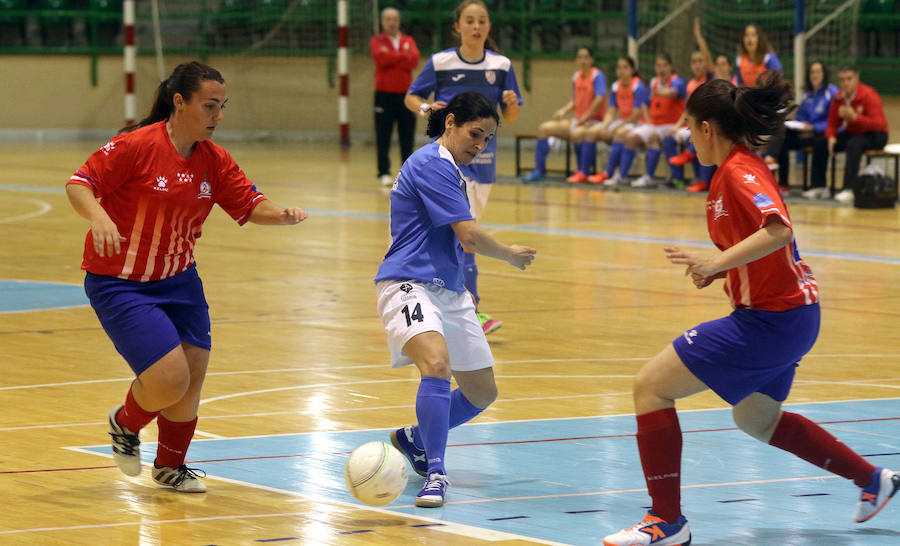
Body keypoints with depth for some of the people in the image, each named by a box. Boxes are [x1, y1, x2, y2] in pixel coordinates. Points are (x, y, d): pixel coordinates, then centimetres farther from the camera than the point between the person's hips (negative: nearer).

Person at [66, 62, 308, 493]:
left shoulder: (214, 161, 0)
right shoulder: (136, 146, -18)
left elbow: (250, 206, 3)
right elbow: (79, 184, -16)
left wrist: (282, 215, -18)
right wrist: (99, 216, -35)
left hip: (179, 279, 6)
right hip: (119, 284, -6)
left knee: (191, 381, 6)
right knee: (170, 380, -16)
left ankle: (170, 466, 32)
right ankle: (126, 423, 19)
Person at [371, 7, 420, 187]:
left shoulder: (408, 41, 12)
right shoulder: (377, 41, 5)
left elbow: (414, 60, -6)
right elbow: (381, 57, -15)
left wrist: (392, 58, -12)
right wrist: (404, 56, -7)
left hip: (406, 94, 2)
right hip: (384, 94, -2)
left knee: (407, 136, 2)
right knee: (383, 137, -2)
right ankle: (384, 173, 2)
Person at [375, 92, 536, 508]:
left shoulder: (450, 168, 17)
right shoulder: (432, 163, -15)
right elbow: (469, 236, -18)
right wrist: (511, 254, -3)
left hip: (449, 291, 10)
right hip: (409, 284, -10)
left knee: (482, 393, 13)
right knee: (437, 364, -35)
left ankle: (414, 438, 36)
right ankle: (435, 473, -34)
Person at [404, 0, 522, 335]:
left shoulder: (501, 65, 2)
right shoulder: (440, 62, -5)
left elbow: (510, 118, 6)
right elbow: (411, 97, 6)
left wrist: (511, 103, -16)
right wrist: (425, 109, -15)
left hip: (482, 156, 4)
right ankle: (473, 311, -18)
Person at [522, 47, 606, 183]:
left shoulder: (597, 75, -11)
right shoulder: (576, 76, 11)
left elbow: (600, 99, -23)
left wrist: (584, 118, -22)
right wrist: (564, 111, 2)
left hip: (593, 121, -8)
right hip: (578, 121, 8)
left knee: (576, 133, -40)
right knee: (544, 128, -2)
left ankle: (583, 172, -28)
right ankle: (539, 171, -2)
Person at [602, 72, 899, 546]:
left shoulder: (739, 172, -17)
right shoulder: (741, 168, 14)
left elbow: (779, 231, -33)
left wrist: (719, 261, -36)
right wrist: (716, 269, 9)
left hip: (769, 320, -11)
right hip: (790, 312, 11)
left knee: (651, 385, -9)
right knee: (756, 419, 31)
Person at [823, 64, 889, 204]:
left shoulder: (869, 95, -20)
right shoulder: (839, 98, -3)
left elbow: (879, 124, -27)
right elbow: (832, 123, 6)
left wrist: (855, 117, -39)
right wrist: (831, 137, -17)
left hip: (875, 136, -6)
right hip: (852, 133, 6)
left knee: (854, 144, -38)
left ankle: (849, 190, -41)